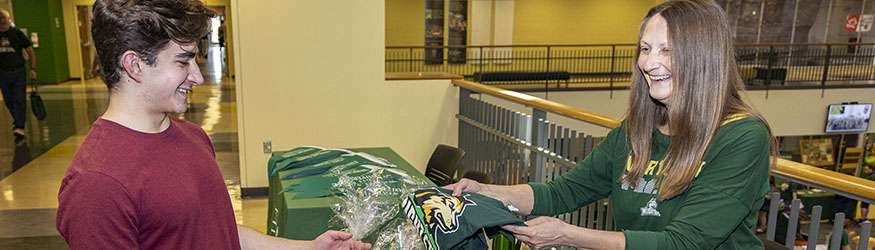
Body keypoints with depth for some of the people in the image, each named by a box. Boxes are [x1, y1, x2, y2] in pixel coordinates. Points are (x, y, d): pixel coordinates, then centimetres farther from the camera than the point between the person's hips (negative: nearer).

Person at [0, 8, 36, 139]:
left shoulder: (17, 33, -2)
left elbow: (30, 51, 1)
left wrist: (32, 68, -8)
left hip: (19, 71, -3)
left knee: (20, 99, -8)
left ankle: (20, 127, -7)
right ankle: (17, 120, 33)